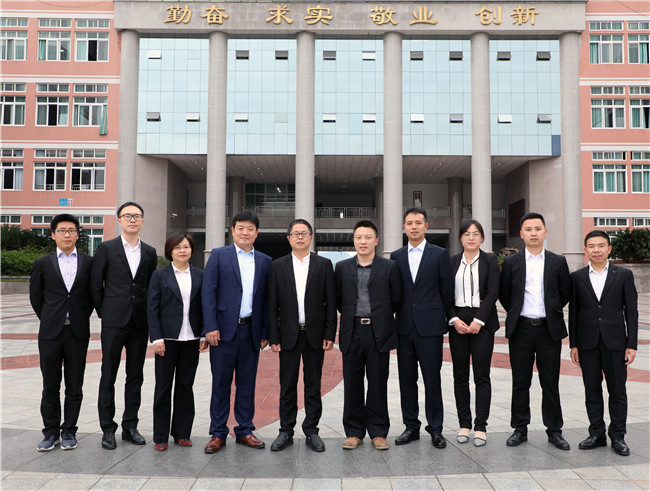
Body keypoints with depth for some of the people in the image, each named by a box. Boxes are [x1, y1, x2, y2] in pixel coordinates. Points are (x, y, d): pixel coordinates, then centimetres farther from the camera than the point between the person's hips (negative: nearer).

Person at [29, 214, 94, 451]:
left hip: (78, 333, 0)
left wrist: (82, 318, 6)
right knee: (50, 386, 8)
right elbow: (35, 296, 11)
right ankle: (51, 431, 21)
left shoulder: (89, 262, 3)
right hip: (50, 333, 0)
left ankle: (69, 431, 20)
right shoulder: (43, 263, 4)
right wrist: (48, 319, 7)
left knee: (74, 387, 7)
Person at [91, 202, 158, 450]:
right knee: (108, 376, 3)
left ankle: (130, 426, 20)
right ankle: (108, 429, 14)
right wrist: (105, 313, 3)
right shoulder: (106, 248, 1)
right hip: (114, 322, -3)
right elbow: (95, 285, 2)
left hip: (140, 322, 3)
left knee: (135, 376, 9)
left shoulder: (150, 252, 9)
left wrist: (147, 315, 8)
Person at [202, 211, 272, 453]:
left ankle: (245, 430, 23)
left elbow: (266, 299, 10)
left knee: (247, 381, 10)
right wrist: (210, 327, -11)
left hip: (251, 330, 3)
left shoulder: (265, 261, 10)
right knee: (221, 382, 5)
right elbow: (208, 292, -4)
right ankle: (218, 433, 18)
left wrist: (265, 332, 5)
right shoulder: (218, 255, 1)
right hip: (224, 329, -2)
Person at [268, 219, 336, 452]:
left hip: (315, 334, 0)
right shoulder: (278, 266, 4)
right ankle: (286, 431, 19)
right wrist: (273, 336, -3)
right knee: (287, 385, 7)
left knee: (313, 385, 7)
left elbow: (331, 302, 1)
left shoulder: (324, 264, 3)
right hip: (289, 334, 1)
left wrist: (330, 334, -5)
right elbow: (272, 305, 3)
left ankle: (311, 431, 18)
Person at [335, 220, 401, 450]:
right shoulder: (342, 267, 6)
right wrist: (351, 316, 9)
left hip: (379, 333, -1)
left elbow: (396, 299, 6)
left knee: (378, 383, 5)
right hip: (352, 332, 2)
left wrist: (380, 317, 9)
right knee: (352, 383, 7)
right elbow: (337, 299, 13)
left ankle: (378, 432, 18)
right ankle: (354, 432, 19)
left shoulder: (389, 267, 1)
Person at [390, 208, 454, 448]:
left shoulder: (440, 254, 1)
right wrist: (399, 317, 9)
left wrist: (438, 317, 7)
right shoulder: (396, 256, 10)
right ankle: (411, 426, 21)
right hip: (404, 327, 3)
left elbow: (447, 291, 3)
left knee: (432, 379, 0)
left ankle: (435, 429, 14)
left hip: (430, 327, -3)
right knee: (406, 379, 9)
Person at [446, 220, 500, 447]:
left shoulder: (490, 260, 3)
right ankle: (464, 424, 16)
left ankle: (481, 427, 7)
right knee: (460, 376, 6)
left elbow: (493, 292, -5)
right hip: (457, 323, 2)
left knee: (482, 376, 0)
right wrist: (454, 320, -8)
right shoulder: (452, 262, 9)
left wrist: (478, 321, -13)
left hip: (482, 323, -2)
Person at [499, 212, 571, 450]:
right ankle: (520, 429, 18)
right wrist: (516, 313, 7)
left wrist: (552, 312, 7)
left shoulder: (558, 261, 5)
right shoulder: (511, 262, 3)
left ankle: (554, 430, 20)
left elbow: (565, 293, 10)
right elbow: (503, 294, 9)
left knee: (550, 382, 7)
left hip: (549, 329, 0)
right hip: (521, 329, 0)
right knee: (520, 382, 7)